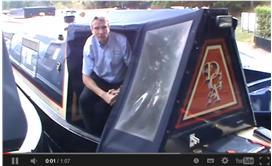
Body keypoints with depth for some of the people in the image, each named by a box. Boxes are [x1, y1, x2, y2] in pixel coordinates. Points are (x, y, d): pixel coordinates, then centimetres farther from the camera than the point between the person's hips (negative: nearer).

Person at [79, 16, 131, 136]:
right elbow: (85, 77, -15)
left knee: (101, 108, -23)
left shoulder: (121, 41, -24)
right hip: (99, 79, 2)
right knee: (84, 100, -24)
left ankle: (99, 136, 9)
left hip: (118, 83, -2)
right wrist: (104, 95, -31)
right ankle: (91, 133, 2)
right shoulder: (90, 45, -18)